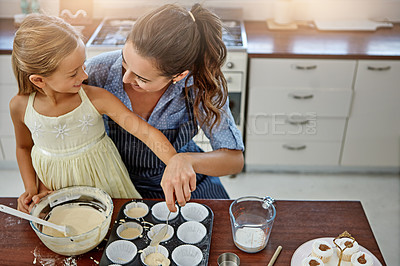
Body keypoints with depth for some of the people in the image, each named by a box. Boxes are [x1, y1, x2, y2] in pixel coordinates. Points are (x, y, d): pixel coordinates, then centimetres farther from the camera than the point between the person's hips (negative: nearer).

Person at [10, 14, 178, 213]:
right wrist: (31, 189, -1)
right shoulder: (21, 106, -13)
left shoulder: (96, 99, -22)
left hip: (99, 179, -1)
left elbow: (146, 132, -26)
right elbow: (24, 147, 8)